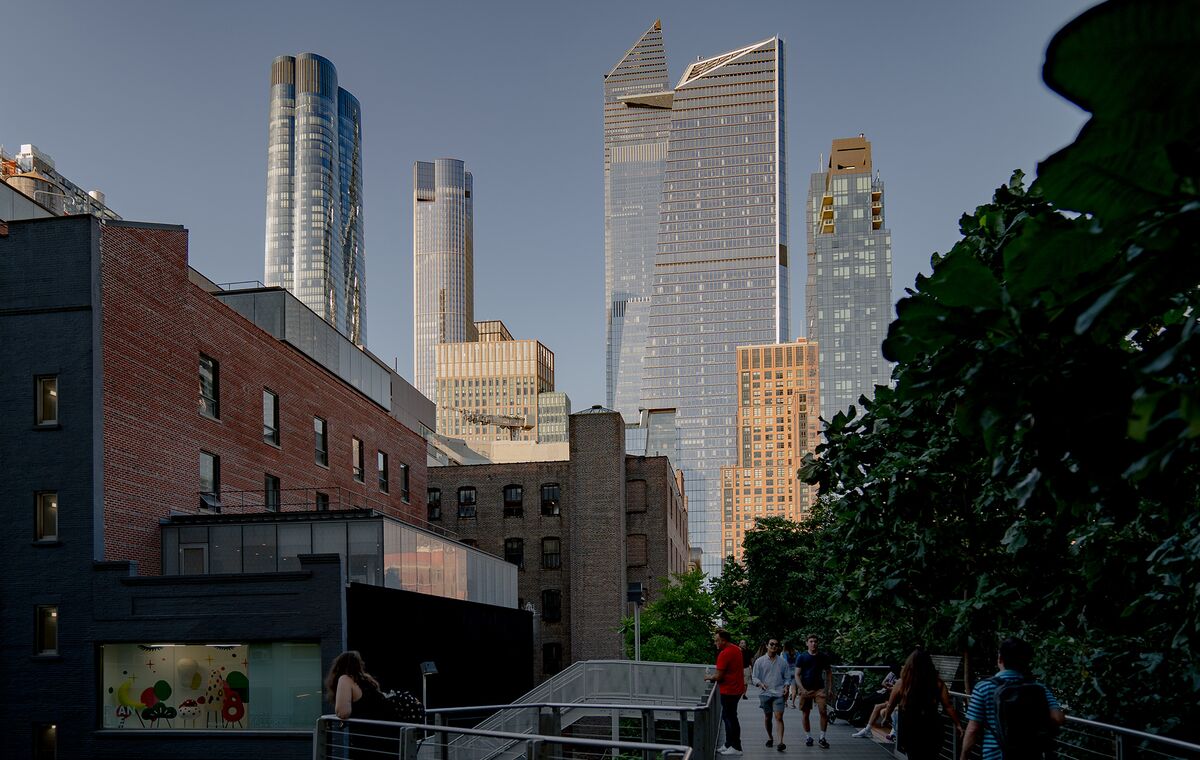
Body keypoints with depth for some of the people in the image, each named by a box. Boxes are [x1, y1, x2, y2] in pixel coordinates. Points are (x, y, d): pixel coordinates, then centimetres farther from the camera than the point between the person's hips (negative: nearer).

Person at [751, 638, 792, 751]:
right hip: (765, 693, 1)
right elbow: (754, 677, 5)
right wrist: (760, 684, -15)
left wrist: (786, 687, -4)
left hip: (779, 693, -1)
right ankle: (770, 737, 32)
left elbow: (787, 677, 14)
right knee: (767, 717, 11)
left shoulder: (783, 662, 8)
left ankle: (781, 742, -18)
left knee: (779, 717, -12)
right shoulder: (759, 661, 5)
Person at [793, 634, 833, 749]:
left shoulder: (824, 657, 4)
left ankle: (822, 737, -2)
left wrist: (830, 688, 5)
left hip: (820, 688, 0)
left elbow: (829, 672, 13)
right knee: (806, 714, 6)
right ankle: (808, 737, 21)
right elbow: (797, 675, -2)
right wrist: (802, 689, -14)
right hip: (805, 689, 0)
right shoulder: (802, 657, -1)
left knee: (823, 711, -12)